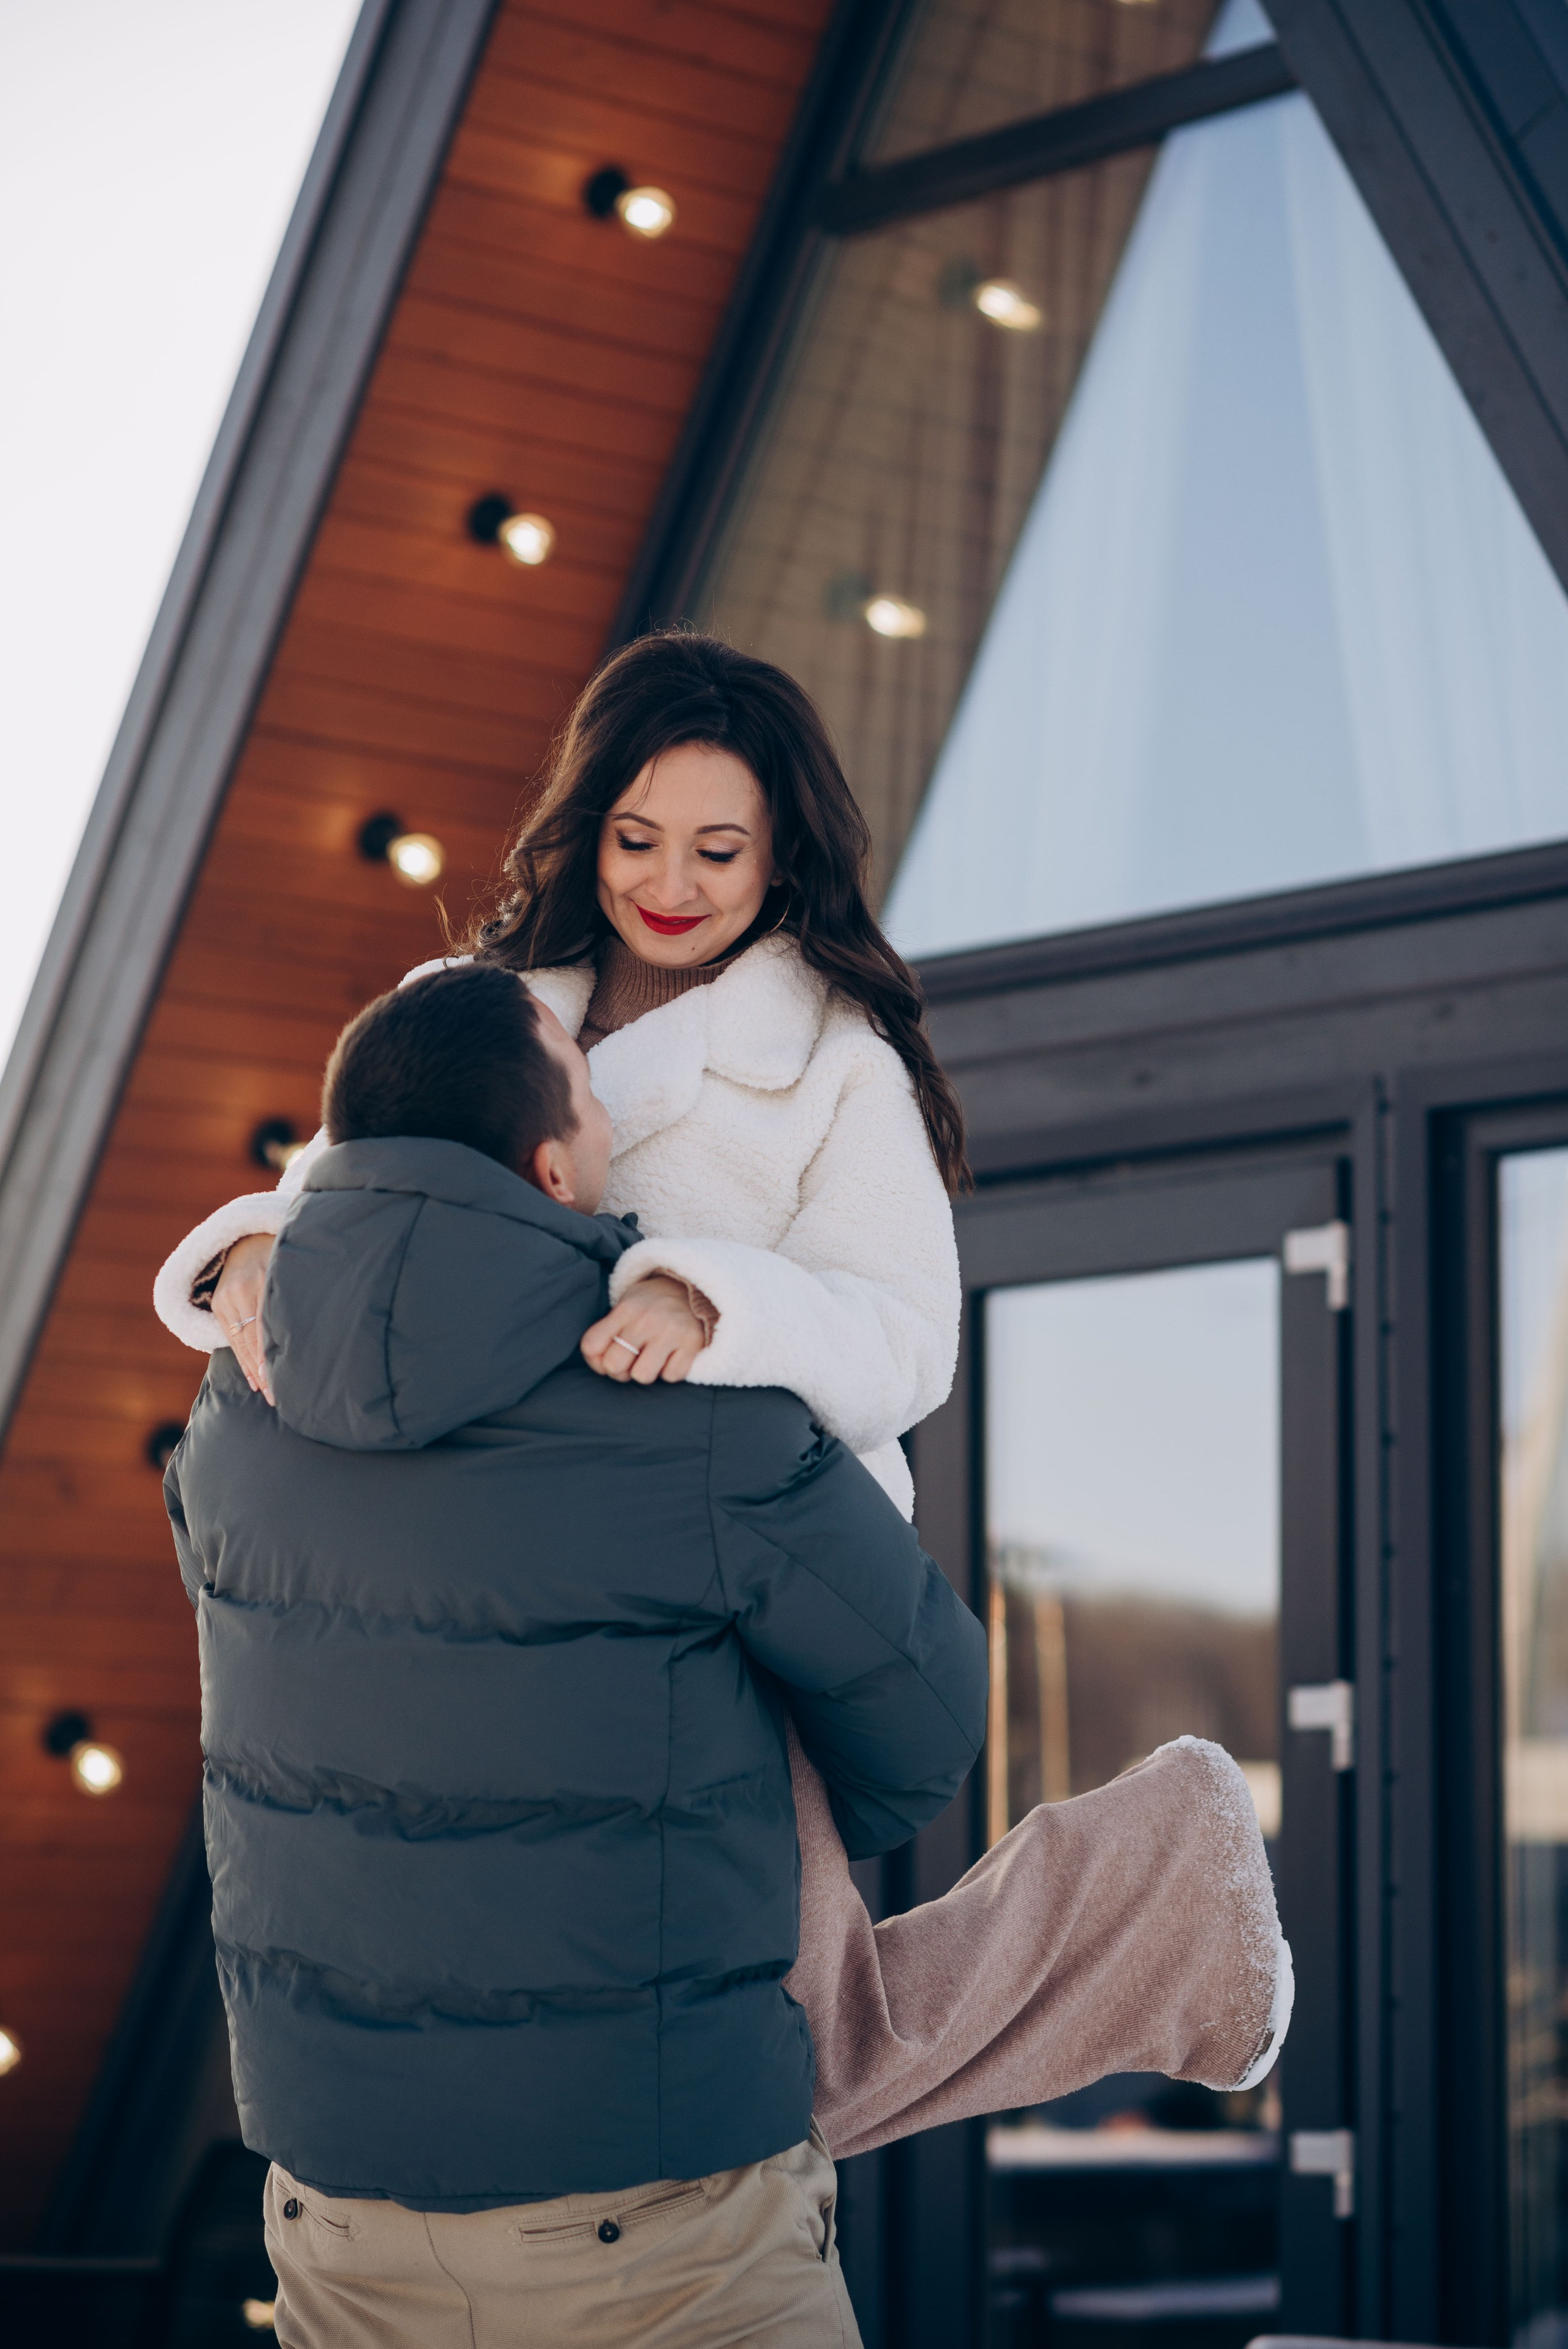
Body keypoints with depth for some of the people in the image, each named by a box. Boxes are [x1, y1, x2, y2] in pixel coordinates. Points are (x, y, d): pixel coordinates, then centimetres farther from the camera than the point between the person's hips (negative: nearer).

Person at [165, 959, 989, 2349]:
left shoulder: (243, 1410, -3)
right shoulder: (703, 1430, -19)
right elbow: (922, 1702, -4)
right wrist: (830, 1839, 20)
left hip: (340, 2173, 5)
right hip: (653, 2196, -5)